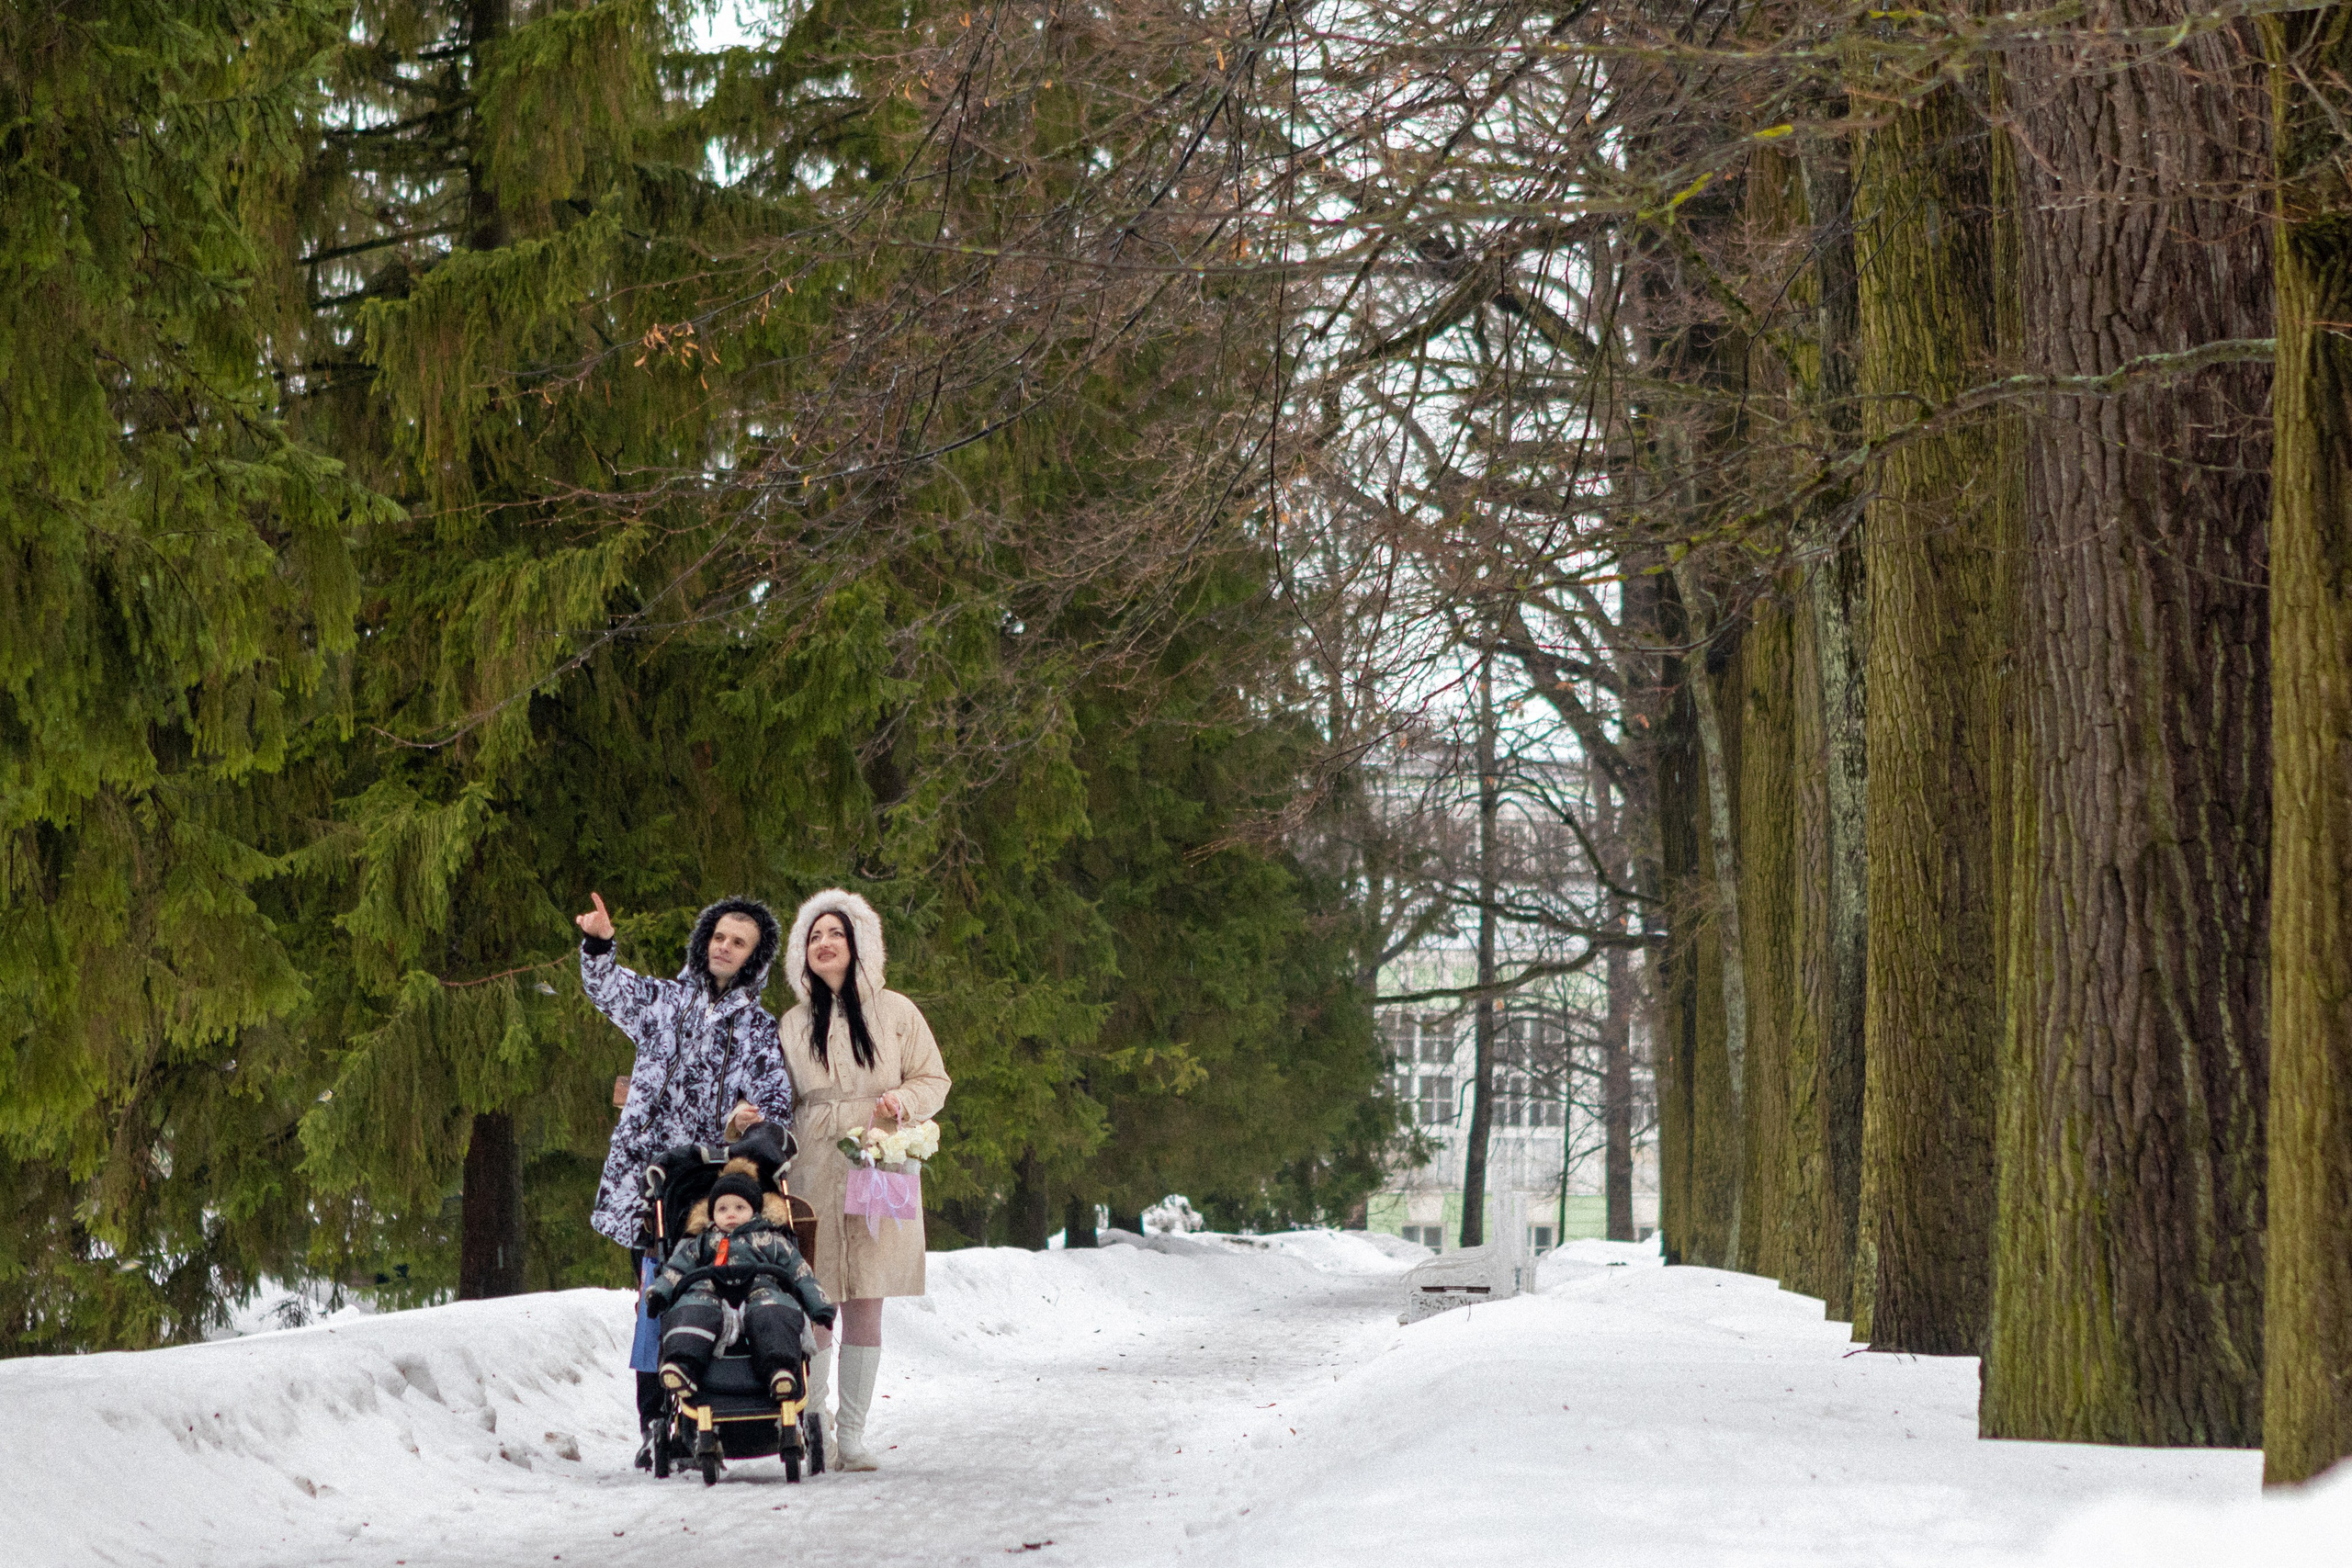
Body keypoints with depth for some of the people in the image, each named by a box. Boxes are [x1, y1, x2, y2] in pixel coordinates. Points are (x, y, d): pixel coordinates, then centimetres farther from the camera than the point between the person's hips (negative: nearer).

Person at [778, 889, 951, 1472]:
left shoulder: (895, 1012, 6)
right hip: (812, 1173, 1)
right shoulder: (794, 1024, 12)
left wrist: (903, 1099, -11)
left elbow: (934, 1080, 9)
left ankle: (852, 1434, 3)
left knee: (866, 1302, -2)